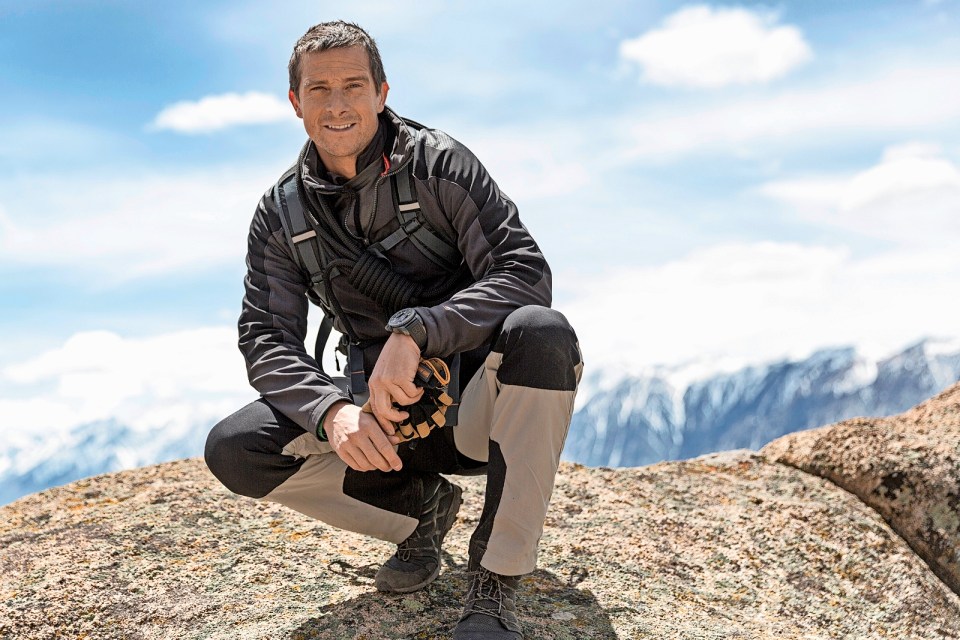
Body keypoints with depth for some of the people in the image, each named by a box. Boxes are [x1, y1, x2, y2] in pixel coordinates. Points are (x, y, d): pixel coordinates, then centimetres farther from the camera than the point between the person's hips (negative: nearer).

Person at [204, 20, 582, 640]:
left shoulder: (439, 163, -9)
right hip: (381, 423, 3)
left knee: (541, 333, -35)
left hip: (477, 405, -3)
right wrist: (332, 409, -26)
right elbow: (267, 338, -5)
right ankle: (420, 506, 5)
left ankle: (496, 583, -21)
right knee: (233, 449, -17)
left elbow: (526, 272, -18)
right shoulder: (281, 212, 1)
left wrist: (413, 333, -32)